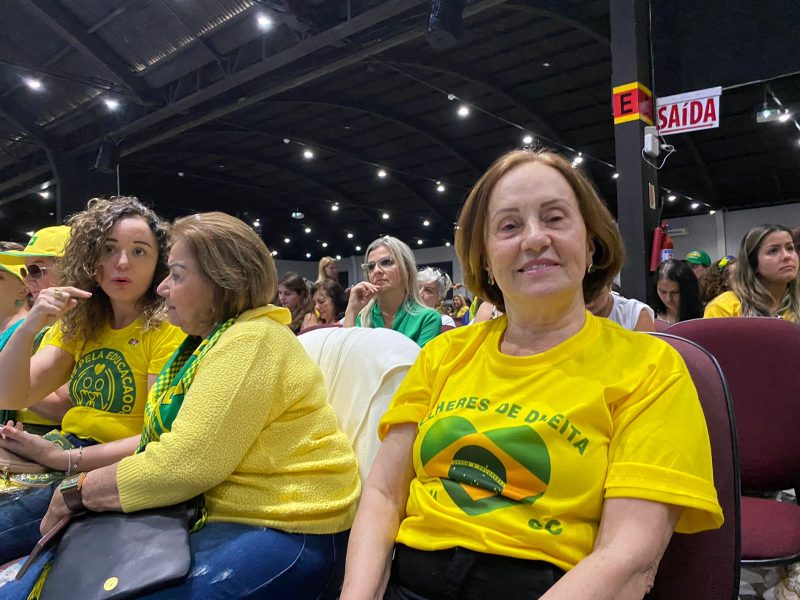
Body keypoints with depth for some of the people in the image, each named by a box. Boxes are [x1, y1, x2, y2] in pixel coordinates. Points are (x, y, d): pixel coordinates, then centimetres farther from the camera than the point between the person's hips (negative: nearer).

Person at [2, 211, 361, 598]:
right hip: (221, 518, 9)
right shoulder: (211, 340, 14)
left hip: (283, 536, -9)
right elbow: (163, 440, 15)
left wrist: (78, 491, -8)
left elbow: (184, 462, -23)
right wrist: (66, 459, 9)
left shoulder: (251, 342, -19)